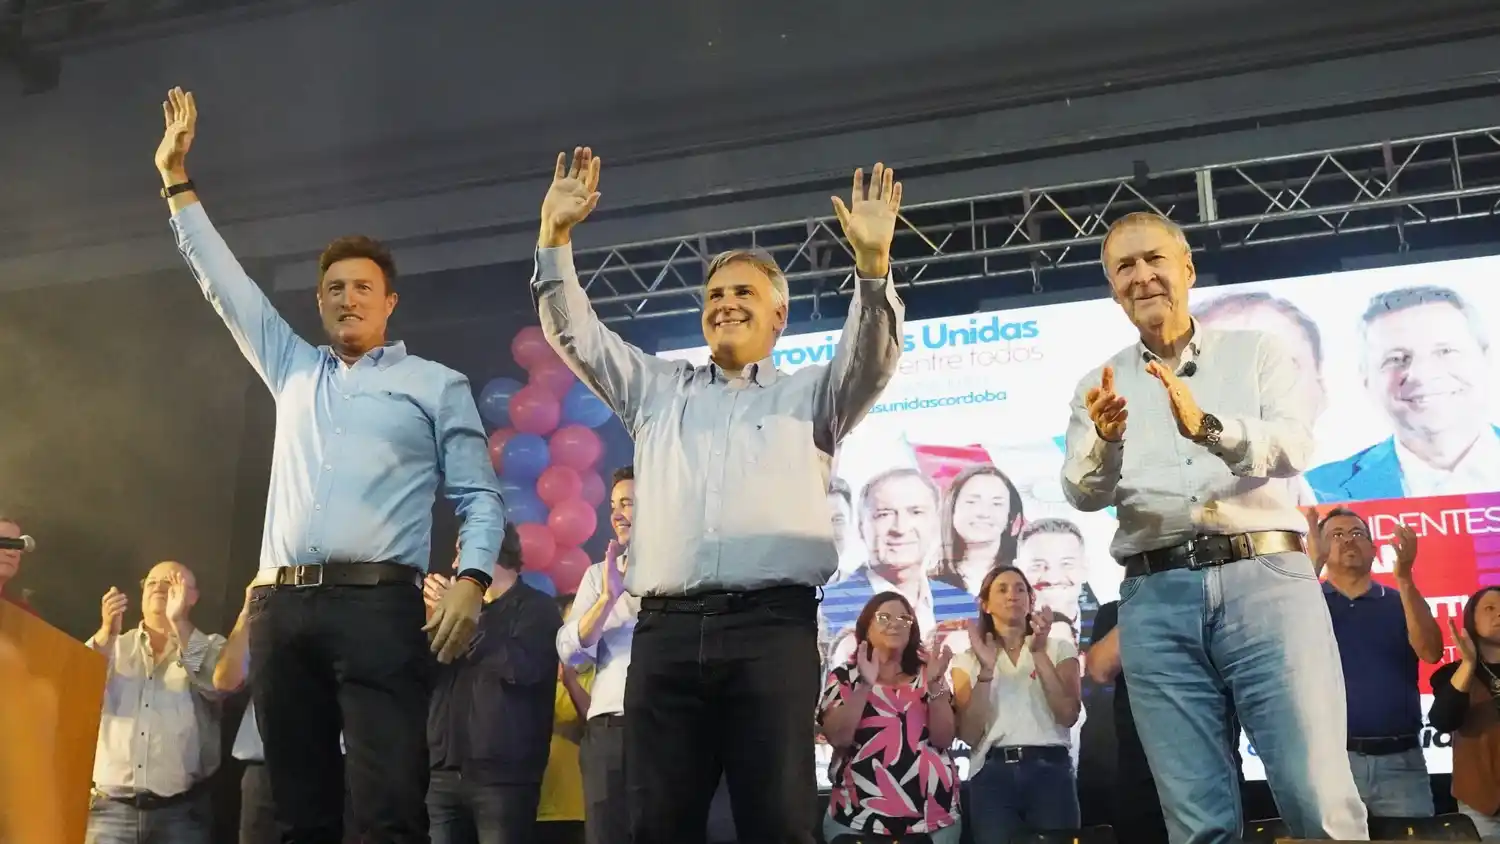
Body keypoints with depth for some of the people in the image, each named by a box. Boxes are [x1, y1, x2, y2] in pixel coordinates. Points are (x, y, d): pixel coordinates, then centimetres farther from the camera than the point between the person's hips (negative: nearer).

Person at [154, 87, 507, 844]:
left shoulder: (437, 385, 12)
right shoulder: (293, 371, 24)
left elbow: (479, 497, 7)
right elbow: (224, 285, 28)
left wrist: (471, 579, -12)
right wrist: (176, 180, 28)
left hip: (378, 604, -4)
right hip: (279, 606, 5)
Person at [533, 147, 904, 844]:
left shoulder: (808, 395, 17)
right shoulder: (657, 389, 23)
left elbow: (871, 358, 0)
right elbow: (574, 333, 18)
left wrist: (872, 262, -16)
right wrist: (556, 236, 7)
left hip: (772, 626, -2)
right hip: (666, 628, 3)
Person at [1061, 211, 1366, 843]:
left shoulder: (1257, 352, 13)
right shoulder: (1100, 386, 16)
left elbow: (1294, 446, -5)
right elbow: (1085, 495, 3)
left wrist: (1209, 428, -24)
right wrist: (1106, 440, -19)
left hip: (1265, 578, -1)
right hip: (1156, 600, 1)